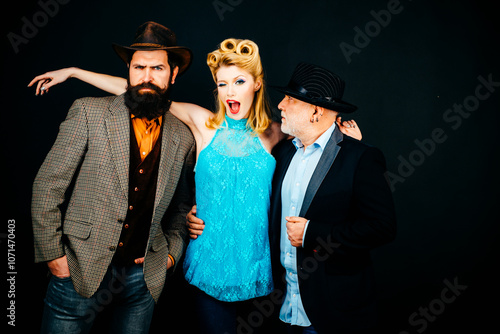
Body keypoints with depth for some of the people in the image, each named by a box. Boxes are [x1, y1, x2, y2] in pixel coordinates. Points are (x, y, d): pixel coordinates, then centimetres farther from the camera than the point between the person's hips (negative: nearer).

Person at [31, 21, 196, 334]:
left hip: (143, 278, 2)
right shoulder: (89, 112, -6)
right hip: (80, 271, -2)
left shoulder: (183, 138, 2)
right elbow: (48, 185, -4)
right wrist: (54, 255, -6)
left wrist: (172, 253, 4)